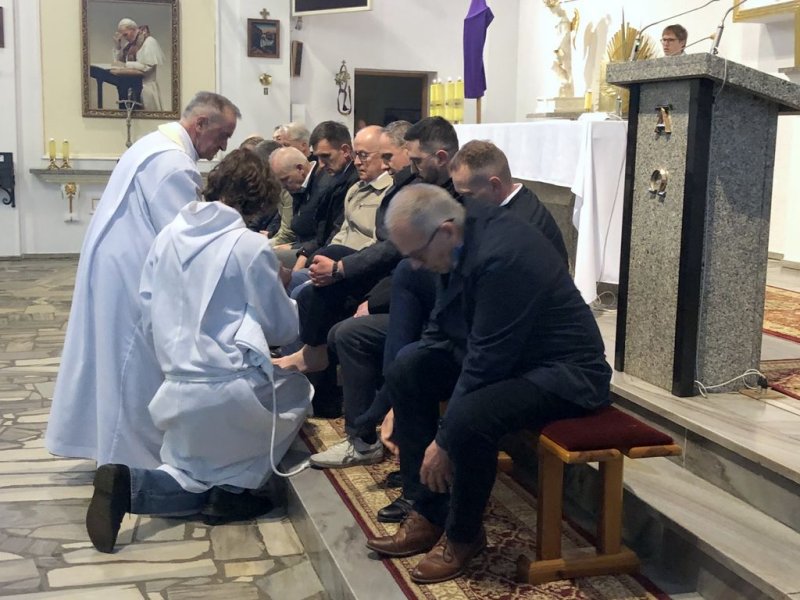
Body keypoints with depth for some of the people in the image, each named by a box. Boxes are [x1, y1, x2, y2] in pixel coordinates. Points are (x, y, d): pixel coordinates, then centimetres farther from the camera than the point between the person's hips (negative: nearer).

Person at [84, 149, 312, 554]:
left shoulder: (169, 235, 6)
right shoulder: (251, 246, -9)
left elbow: (148, 316, 10)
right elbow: (282, 327, 0)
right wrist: (294, 302, 22)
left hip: (177, 388, 5)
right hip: (230, 386, -5)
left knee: (192, 481, 25)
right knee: (296, 391, 27)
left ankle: (127, 483, -8)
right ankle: (233, 487, 15)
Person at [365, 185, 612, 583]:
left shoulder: (503, 255, -30)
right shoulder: (462, 241, -2)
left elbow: (487, 362, -28)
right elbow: (440, 330, 8)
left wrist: (443, 440, -21)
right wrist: (397, 406, 5)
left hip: (563, 370, -10)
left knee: (468, 418, -32)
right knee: (405, 372, 4)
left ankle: (463, 534, -3)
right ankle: (428, 512, 8)